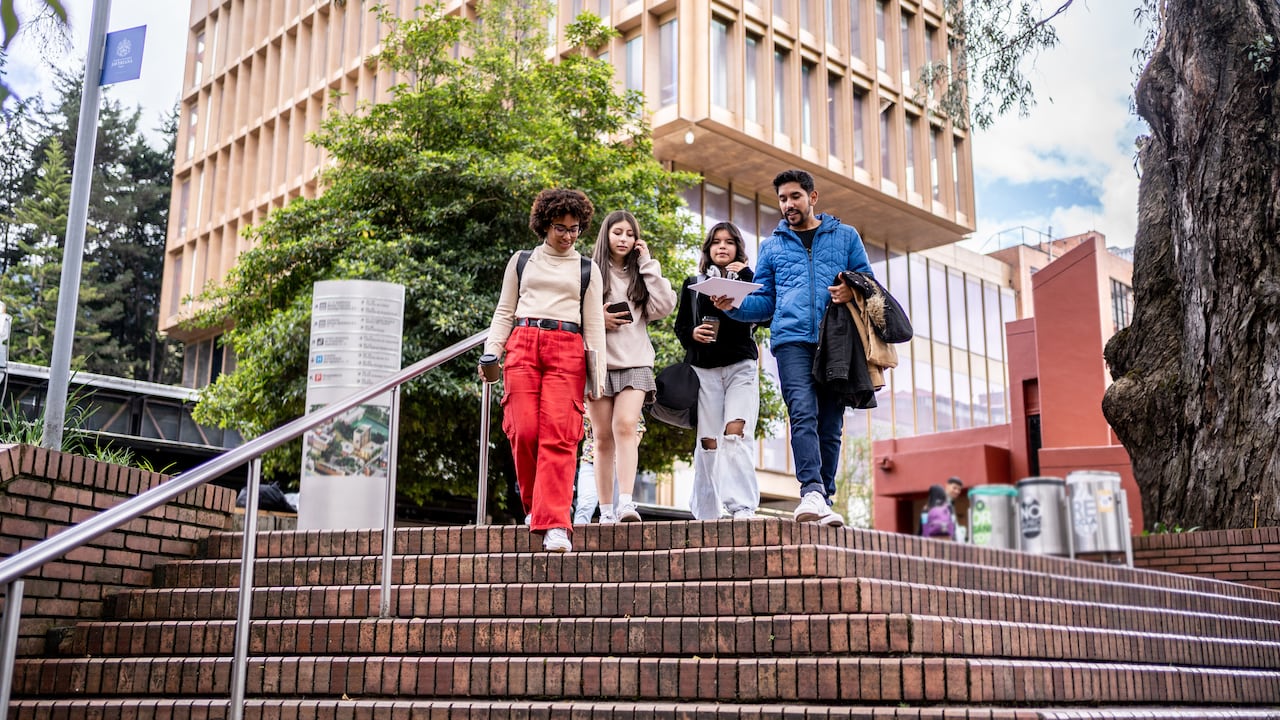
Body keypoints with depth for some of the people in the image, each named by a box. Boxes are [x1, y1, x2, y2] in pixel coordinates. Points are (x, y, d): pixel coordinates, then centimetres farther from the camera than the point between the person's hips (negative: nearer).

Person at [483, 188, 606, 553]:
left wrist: (598, 372, 2)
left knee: (559, 436, -14)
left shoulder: (587, 269, 18)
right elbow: (504, 313, 17)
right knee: (524, 431, -11)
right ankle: (534, 506, 11)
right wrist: (491, 352, 3)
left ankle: (554, 524, -18)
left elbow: (594, 324, 13)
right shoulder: (521, 261, 20)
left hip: (567, 351, -1)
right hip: (522, 345, 1)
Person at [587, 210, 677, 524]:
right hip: (598, 362, 0)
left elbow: (663, 307, 0)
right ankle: (606, 511, 4)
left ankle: (626, 503, -27)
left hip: (634, 363, 0)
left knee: (625, 427, -19)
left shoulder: (641, 275, 16)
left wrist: (648, 264, 1)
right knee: (603, 437, 1)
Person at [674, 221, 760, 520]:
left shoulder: (748, 279, 14)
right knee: (708, 441, -2)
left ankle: (743, 507, -24)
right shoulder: (693, 284, 17)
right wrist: (693, 334, -9)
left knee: (735, 433, -19)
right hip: (704, 369, 1)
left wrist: (745, 276, -8)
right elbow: (680, 326, 14)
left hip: (740, 367, -1)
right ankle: (705, 515, 3)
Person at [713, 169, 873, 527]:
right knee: (803, 414, -19)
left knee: (830, 424, 0)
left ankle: (824, 499, 5)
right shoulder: (772, 246, 21)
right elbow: (764, 302, 17)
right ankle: (812, 493, -30)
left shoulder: (845, 236, 19)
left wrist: (853, 292, -7)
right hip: (792, 339, -1)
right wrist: (734, 305, -3)